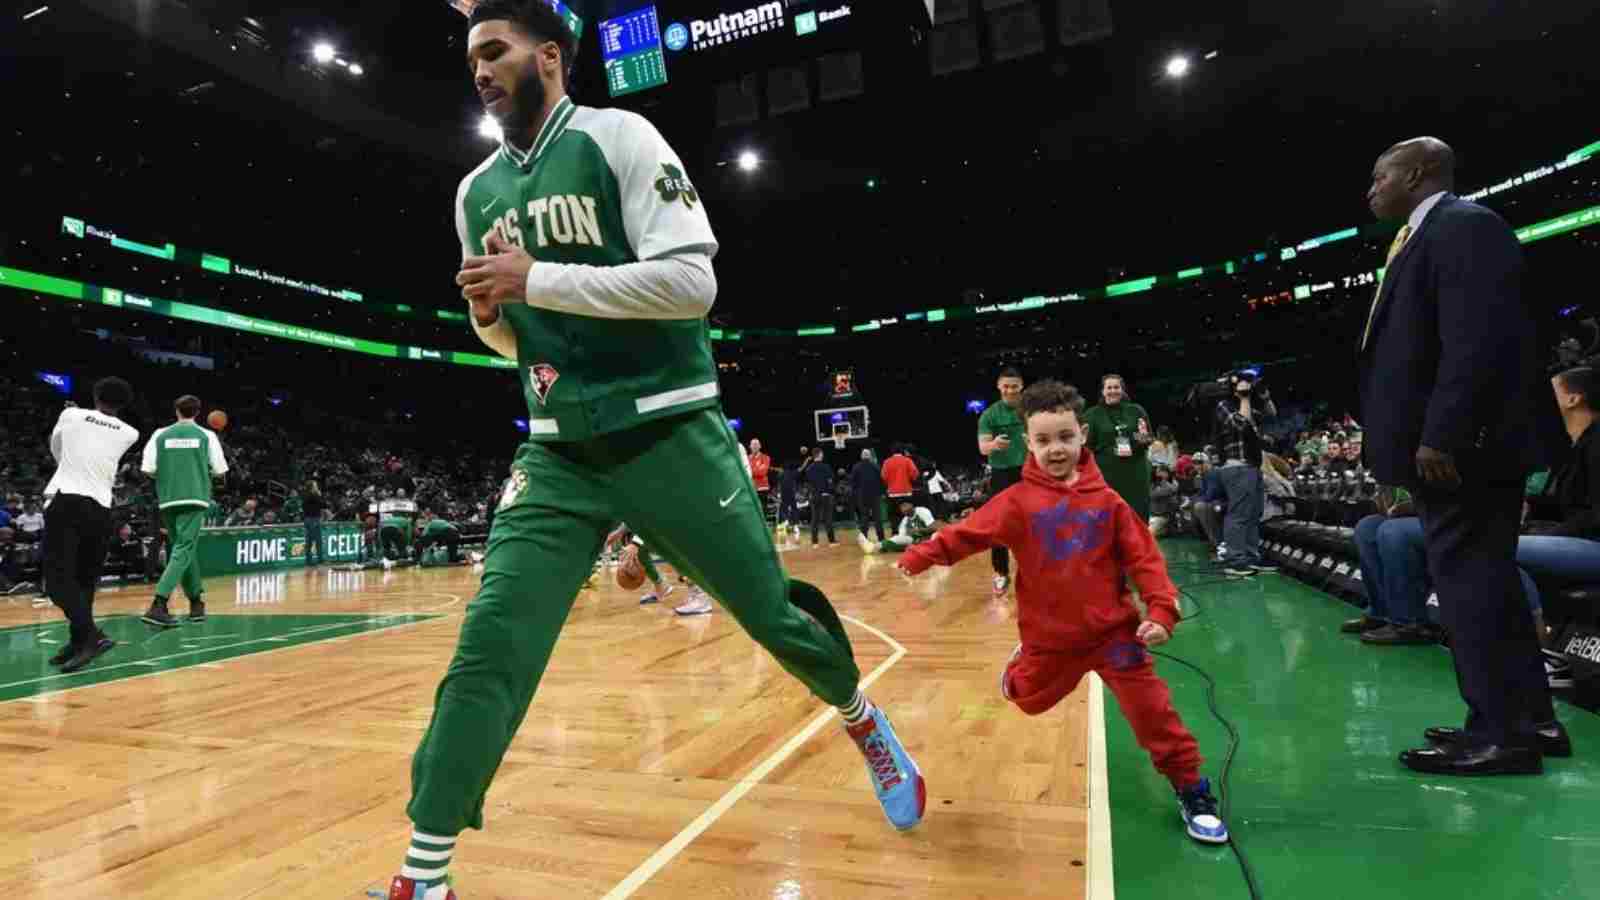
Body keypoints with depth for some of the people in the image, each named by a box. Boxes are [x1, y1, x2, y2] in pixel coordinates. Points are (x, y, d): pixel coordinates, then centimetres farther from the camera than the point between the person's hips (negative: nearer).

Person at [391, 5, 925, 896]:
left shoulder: (619, 135, -3)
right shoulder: (478, 193, 14)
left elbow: (692, 281, -16)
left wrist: (536, 279, -16)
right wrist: (489, 311, -1)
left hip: (669, 435, -4)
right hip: (559, 455, 5)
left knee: (775, 616, 7)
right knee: (487, 649, -6)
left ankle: (864, 719, 38)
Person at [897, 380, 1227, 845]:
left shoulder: (1106, 500, -7)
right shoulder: (1018, 500, -10)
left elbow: (1144, 557, -6)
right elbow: (969, 532, -11)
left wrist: (1161, 609, -17)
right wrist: (921, 556, -20)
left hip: (1113, 629, 0)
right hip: (1050, 634, 1)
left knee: (1152, 709, -2)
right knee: (1029, 699, 22)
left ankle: (1190, 788, 19)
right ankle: (1019, 668, 58)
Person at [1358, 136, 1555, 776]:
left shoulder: (1464, 224, -10)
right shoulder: (1427, 236, 20)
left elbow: (1477, 339, -22)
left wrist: (1441, 436, -25)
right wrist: (1425, 438, 19)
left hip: (1460, 446, -10)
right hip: (1445, 446, 10)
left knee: (1470, 580, -5)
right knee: (1479, 579, 15)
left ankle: (1502, 735, 4)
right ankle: (1522, 718, 26)